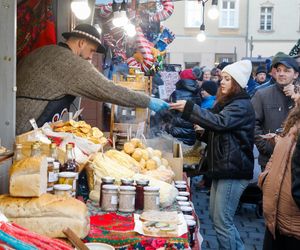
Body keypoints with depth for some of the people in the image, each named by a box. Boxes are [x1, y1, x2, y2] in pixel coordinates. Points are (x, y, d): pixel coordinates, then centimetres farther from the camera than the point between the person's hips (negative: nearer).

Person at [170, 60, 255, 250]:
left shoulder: (242, 106, -14)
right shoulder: (227, 102, 17)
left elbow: (219, 122, -31)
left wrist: (189, 108, -34)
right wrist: (204, 132, 4)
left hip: (233, 170, -10)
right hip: (222, 167, 10)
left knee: (222, 221, -6)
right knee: (216, 215, 17)